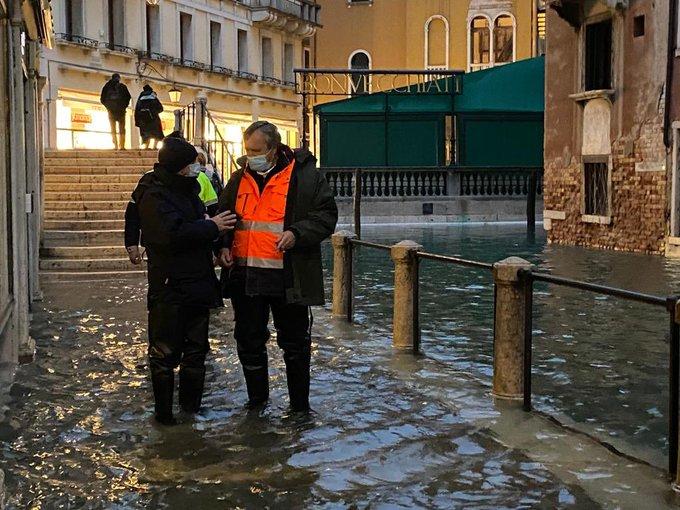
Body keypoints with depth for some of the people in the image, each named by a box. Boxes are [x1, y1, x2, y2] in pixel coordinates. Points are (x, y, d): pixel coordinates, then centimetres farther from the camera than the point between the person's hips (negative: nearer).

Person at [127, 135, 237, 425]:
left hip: (197, 284, 9)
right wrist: (212, 227, -18)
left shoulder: (187, 189, 14)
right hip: (170, 289, -9)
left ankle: (192, 405, 26)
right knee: (165, 352, -1)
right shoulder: (154, 196, -13)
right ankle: (163, 411, 8)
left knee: (196, 349, 15)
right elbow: (172, 233, -28)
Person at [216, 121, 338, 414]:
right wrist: (223, 246, 4)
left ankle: (300, 405, 21)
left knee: (295, 344, 6)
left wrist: (297, 234, -20)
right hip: (245, 276, 4)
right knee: (249, 342, 13)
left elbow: (326, 215, -5)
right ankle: (256, 399, 31)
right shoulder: (240, 178, 10)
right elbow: (224, 216, 21)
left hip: (288, 277, -4)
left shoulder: (305, 176, -5)